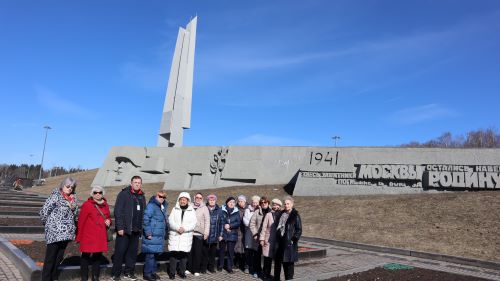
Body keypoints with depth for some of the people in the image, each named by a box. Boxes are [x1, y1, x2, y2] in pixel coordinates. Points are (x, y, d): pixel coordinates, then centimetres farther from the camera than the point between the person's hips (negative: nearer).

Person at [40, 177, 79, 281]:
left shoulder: (72, 198, 11)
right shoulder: (55, 196, -10)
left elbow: (75, 214, 15)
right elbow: (44, 211, -12)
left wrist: (73, 205, -3)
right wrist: (48, 224, 1)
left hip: (66, 232, 7)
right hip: (54, 232, -6)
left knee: (59, 257, 15)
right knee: (50, 257, 2)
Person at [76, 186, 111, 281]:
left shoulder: (105, 205, 10)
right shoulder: (87, 204, -7)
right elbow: (81, 221, -7)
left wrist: (109, 221, -1)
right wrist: (79, 237, -6)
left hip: (101, 237, 6)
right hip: (88, 237, -5)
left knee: (98, 256, 13)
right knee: (86, 256, 3)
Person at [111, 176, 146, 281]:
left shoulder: (142, 197, 14)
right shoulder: (124, 194, -5)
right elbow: (118, 211, -10)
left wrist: (142, 228, 9)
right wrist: (119, 227, -15)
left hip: (136, 230, 6)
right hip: (124, 229, -6)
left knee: (133, 251, 10)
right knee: (120, 251, 0)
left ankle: (129, 272, 21)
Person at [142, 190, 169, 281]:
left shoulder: (163, 207, 15)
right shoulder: (151, 205, -12)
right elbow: (145, 219, -18)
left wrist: (165, 233, 17)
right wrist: (148, 233, -19)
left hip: (159, 236, 8)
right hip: (152, 236, -8)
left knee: (155, 254, 15)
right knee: (150, 255, -3)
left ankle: (152, 272, 26)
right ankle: (147, 274, 8)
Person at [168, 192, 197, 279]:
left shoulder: (192, 211, 7)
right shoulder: (175, 209, 8)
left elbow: (193, 223, -2)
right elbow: (171, 221, -2)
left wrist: (184, 229, -17)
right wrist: (178, 228, -18)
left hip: (186, 237, 0)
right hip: (175, 235, 0)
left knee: (184, 254, 3)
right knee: (173, 253, -3)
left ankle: (182, 272, 17)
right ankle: (172, 272, 9)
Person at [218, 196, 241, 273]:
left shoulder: (236, 212, 6)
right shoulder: (222, 211, -1)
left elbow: (238, 222, -1)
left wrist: (230, 225, -14)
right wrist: (220, 234, -13)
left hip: (232, 235, 1)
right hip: (223, 234, -1)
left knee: (231, 252, 2)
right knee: (221, 251, 9)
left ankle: (230, 267, 14)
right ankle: (220, 266, 25)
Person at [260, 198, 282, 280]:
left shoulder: (280, 215, 4)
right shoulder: (268, 215, -1)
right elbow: (264, 227, -1)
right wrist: (262, 239, -4)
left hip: (278, 240, 2)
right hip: (268, 240, -2)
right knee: (267, 258, 2)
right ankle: (265, 274, 17)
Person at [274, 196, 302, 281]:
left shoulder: (295, 215, -6)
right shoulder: (282, 214, 11)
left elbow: (299, 230, -6)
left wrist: (294, 239, -12)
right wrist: (277, 239, 12)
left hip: (289, 242, -6)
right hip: (280, 242, 6)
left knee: (288, 262, 1)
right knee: (277, 261, 13)